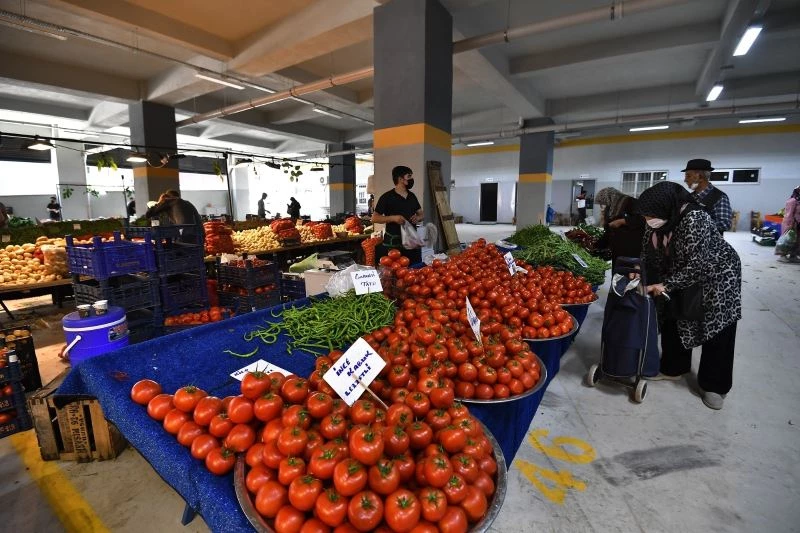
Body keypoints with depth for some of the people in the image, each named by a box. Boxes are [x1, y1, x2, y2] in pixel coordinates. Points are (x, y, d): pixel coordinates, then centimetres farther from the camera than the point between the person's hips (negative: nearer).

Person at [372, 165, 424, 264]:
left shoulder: (412, 196, 13)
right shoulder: (387, 197, -6)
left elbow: (421, 214, 23)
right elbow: (374, 218, -7)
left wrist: (418, 218, 0)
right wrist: (393, 218, -20)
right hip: (392, 243, -6)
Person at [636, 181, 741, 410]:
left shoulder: (695, 219, -34)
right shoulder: (657, 222, -13)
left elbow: (697, 265, -32)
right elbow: (648, 250, 0)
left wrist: (666, 285, -27)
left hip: (716, 275, -6)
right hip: (680, 276, 7)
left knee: (716, 331, 3)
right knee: (673, 323, 11)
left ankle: (714, 387, 17)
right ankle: (672, 369, 29)